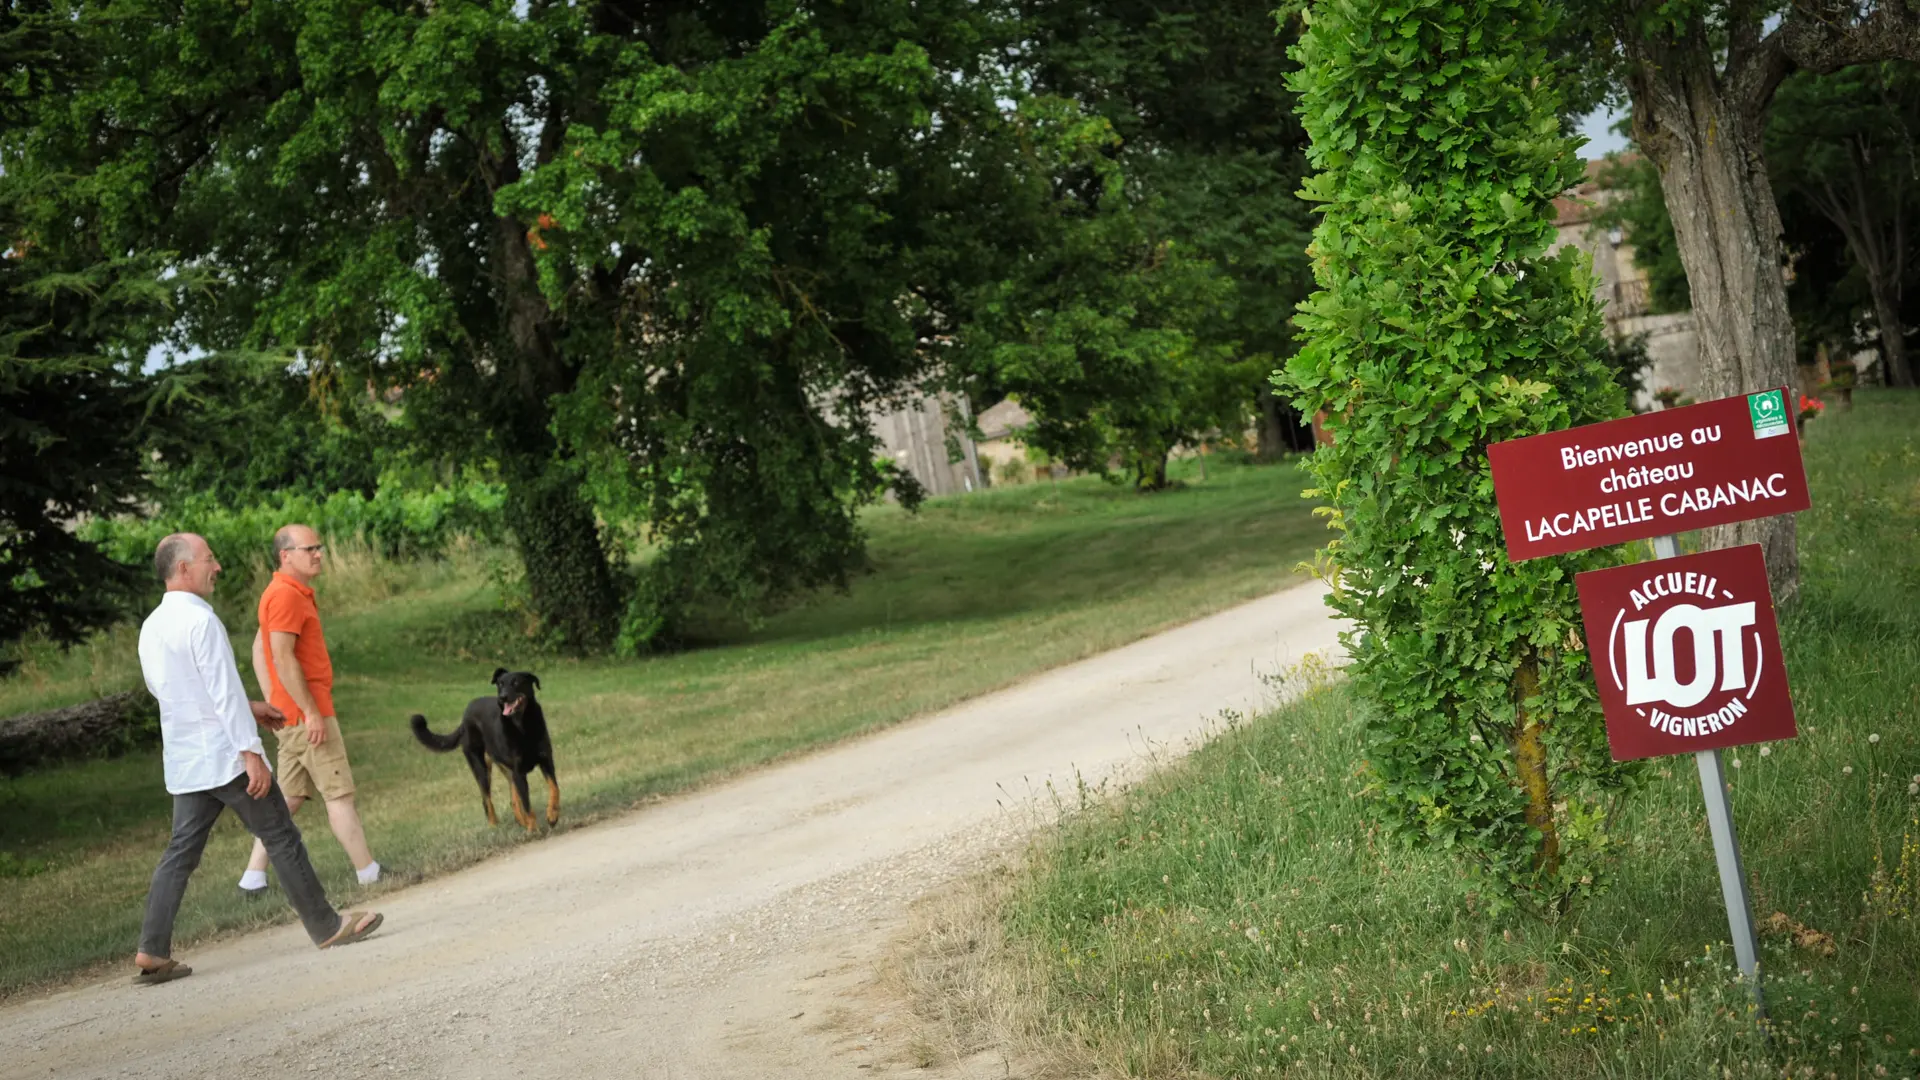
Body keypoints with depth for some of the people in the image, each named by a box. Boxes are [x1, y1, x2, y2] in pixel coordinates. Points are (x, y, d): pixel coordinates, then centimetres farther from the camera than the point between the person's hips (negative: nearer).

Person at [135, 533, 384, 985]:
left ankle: (152, 951, -1)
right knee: (282, 839, 3)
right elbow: (224, 691, -20)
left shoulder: (151, 627, 10)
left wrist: (247, 706, 25)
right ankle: (326, 926, 12)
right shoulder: (200, 620, -16)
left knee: (181, 851, 7)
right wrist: (251, 751, -20)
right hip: (225, 756, -8)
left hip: (182, 762, 8)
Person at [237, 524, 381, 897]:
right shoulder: (287, 596, -16)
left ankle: (254, 878, 11)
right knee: (339, 794, -3)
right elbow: (283, 658, -22)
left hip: (291, 712, 10)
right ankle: (369, 874, 3)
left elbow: (259, 650, 21)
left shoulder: (287, 593, 16)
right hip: (307, 711, -10)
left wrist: (273, 703, 18)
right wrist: (311, 712, -22)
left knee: (291, 796, 11)